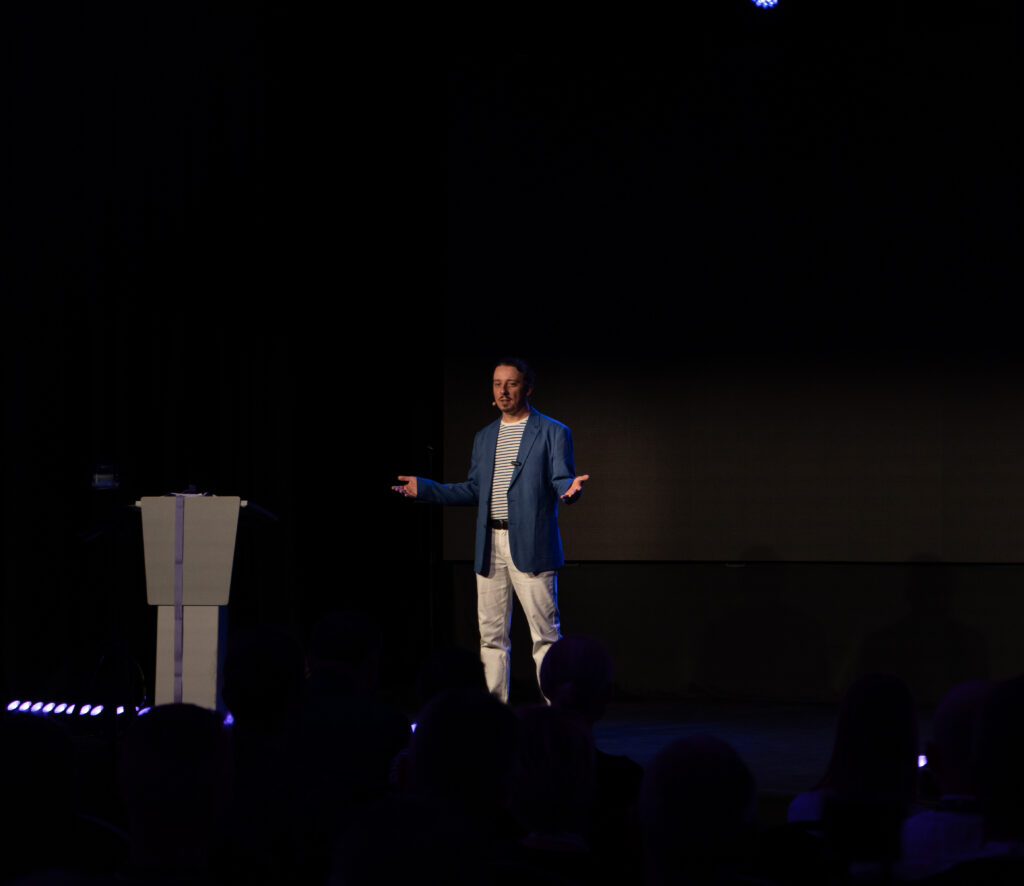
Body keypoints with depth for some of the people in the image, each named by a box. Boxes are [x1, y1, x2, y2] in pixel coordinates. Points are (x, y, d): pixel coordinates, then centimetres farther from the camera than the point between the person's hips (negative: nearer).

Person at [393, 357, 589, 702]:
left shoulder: (553, 432, 2)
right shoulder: (484, 437, 19)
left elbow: (561, 480, -5)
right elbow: (474, 490, 20)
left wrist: (570, 489, -29)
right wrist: (423, 488, 14)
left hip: (529, 545, -6)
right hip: (490, 547, 6)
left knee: (545, 632, -8)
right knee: (491, 635, 6)